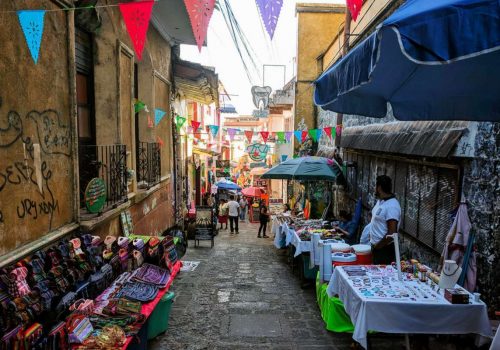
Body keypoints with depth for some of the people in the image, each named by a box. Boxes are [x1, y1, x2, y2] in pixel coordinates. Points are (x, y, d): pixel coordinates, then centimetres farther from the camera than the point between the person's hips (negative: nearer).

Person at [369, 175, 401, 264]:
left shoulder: (391, 206, -22)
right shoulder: (380, 201, 7)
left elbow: (392, 233, -25)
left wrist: (377, 246, -16)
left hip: (384, 249, -9)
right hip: (376, 247, 9)